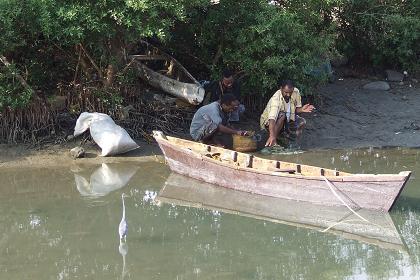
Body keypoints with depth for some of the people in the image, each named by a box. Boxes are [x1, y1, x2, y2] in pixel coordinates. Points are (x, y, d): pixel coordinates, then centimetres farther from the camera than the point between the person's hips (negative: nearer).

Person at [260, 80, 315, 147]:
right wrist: (272, 136, -62)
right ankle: (272, 141, -28)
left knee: (302, 122, -11)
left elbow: (296, 109, 0)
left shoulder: (296, 92, -15)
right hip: (268, 122, -7)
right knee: (282, 115, -35)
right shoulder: (276, 99, -35)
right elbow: (272, 118, -48)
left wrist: (302, 109, -25)